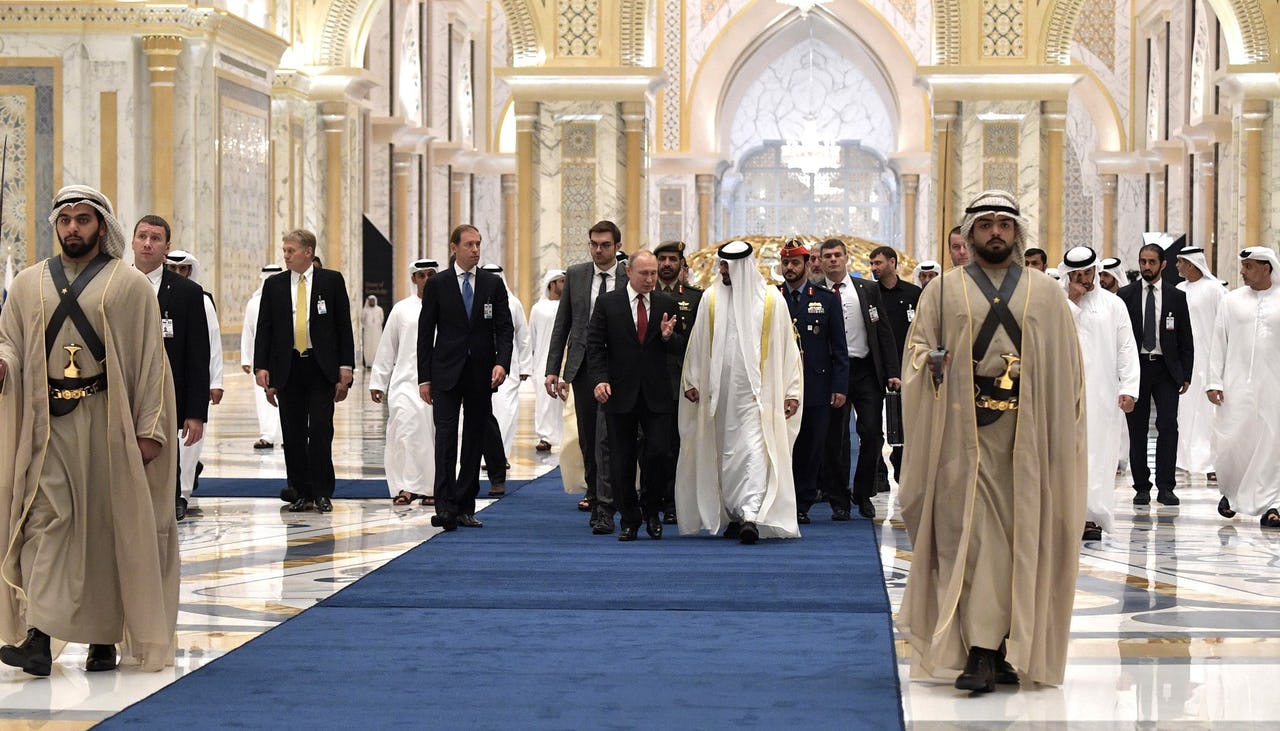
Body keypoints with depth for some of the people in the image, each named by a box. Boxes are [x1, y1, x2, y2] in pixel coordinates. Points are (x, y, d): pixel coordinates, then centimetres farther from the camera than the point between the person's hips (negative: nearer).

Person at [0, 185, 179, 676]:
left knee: (108, 526, 2)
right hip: (45, 422, 2)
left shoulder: (130, 286, 4)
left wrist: (150, 428, -7)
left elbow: (151, 360, 1)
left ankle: (105, 639, 11)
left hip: (108, 422, -1)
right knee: (46, 519, -9)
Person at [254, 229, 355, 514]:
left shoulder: (332, 281, 3)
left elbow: (344, 326, 3)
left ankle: (322, 493, 1)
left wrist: (345, 367, -3)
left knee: (321, 431, -6)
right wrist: (261, 367, -1)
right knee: (293, 434, 4)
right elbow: (264, 329, 8)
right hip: (288, 368, 2)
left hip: (321, 367, -2)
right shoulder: (274, 285, 8)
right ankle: (301, 493, 11)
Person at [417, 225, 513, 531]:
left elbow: (505, 328, 5)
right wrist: (424, 378, -2)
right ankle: (444, 508, -15)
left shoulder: (493, 284, 7)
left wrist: (502, 362, -12)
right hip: (447, 373, -2)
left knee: (475, 439, 5)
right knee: (446, 437, -11)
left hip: (481, 373, 2)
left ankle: (465, 507, 12)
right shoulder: (437, 284, 2)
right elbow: (425, 333, 3)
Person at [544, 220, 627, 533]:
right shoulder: (575, 275, 8)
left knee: (606, 439, -11)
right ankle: (594, 496, 28)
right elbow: (561, 325, 10)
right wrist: (552, 369, 4)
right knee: (587, 440, 12)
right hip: (581, 366, 4)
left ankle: (604, 511, -12)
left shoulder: (631, 278, -2)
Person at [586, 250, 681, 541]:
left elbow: (679, 348, 10)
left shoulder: (667, 305, 7)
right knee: (622, 459, 4)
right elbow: (594, 345, 0)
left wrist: (668, 336, -13)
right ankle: (629, 520, 16)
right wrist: (600, 379, -13)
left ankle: (651, 510, 13)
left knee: (658, 452, -9)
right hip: (620, 393, -1)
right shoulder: (608, 303, 1)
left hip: (656, 394, 1)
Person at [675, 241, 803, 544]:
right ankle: (736, 515, 18)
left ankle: (750, 516, -22)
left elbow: (786, 348, 1)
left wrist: (791, 392, -2)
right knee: (726, 451, 8)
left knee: (753, 449, -14)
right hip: (720, 388, 3)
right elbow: (698, 342, 9)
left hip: (756, 390, -3)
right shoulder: (712, 297, 6)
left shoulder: (771, 300, 0)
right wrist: (693, 380, 4)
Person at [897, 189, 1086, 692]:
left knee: (1019, 534, 3)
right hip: (965, 428, -1)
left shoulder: (1046, 293, 12)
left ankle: (1013, 648, 11)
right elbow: (918, 349, 9)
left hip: (1028, 429, 1)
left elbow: (1067, 365, 9)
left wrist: (1066, 436, 0)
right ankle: (981, 653, -11)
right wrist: (932, 364, -15)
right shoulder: (944, 291, 11)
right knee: (974, 532, -8)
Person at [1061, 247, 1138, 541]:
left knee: (1099, 453, -2)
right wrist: (1073, 301, -7)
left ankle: (1092, 515, -1)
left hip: (1103, 393, 0)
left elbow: (1126, 349, 5)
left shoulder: (1113, 304, 9)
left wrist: (1128, 389, -4)